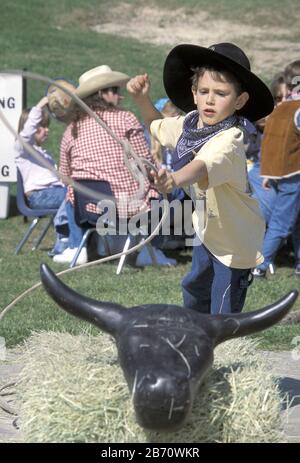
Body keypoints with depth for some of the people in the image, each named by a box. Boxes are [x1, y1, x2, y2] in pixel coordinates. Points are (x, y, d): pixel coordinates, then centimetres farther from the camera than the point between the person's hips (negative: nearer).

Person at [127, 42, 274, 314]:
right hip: (208, 229, 9)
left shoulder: (228, 141, -35)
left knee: (223, 312, 0)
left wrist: (174, 179, -77)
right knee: (194, 287, 30)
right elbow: (158, 125, 13)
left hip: (235, 242, -9)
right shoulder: (190, 122, -10)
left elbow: (202, 166, -57)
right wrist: (142, 99, -6)